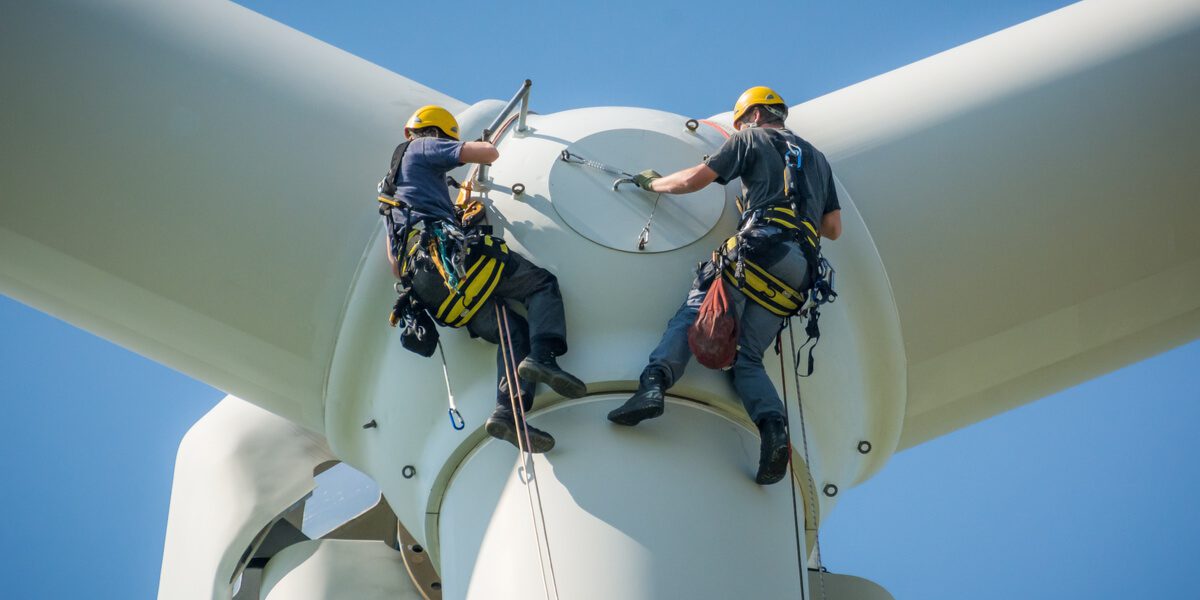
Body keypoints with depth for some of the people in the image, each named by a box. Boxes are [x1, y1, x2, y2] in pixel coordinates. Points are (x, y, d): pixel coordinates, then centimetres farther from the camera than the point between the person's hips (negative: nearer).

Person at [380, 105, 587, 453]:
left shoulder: (391, 183, 38)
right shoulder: (424, 148, 13)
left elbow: (394, 263, 34)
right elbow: (489, 154, 3)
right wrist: (486, 147, 26)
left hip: (425, 287, 8)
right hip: (449, 253, -8)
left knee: (514, 332, 1)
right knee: (542, 283, 1)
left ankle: (508, 412, -22)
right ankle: (542, 356, -27)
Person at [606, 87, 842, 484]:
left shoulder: (752, 139, 16)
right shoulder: (817, 158, 33)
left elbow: (693, 180, 11)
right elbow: (833, 228, 27)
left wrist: (652, 183, 28)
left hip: (760, 247, -5)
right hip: (800, 270, 5)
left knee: (691, 316, -8)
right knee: (747, 357, 3)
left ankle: (654, 383, -34)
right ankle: (774, 427, -23)